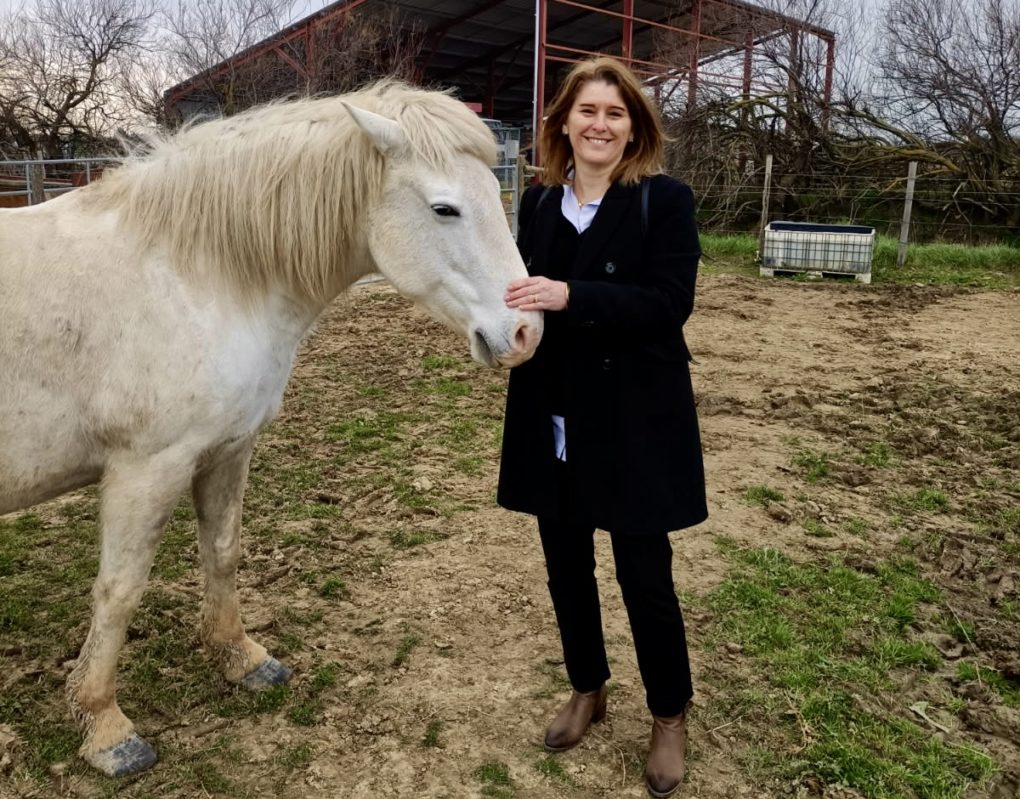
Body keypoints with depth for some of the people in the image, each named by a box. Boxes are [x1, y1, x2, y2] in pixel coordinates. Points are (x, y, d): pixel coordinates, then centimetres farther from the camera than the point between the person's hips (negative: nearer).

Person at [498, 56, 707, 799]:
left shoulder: (666, 200, -7)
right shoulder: (539, 201, 7)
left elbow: (669, 303, -18)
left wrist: (568, 297, -28)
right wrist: (508, 301, -7)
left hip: (635, 419, -4)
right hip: (553, 417, 5)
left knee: (644, 576, 6)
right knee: (566, 567, 16)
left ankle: (671, 717, 30)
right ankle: (587, 690, 40)